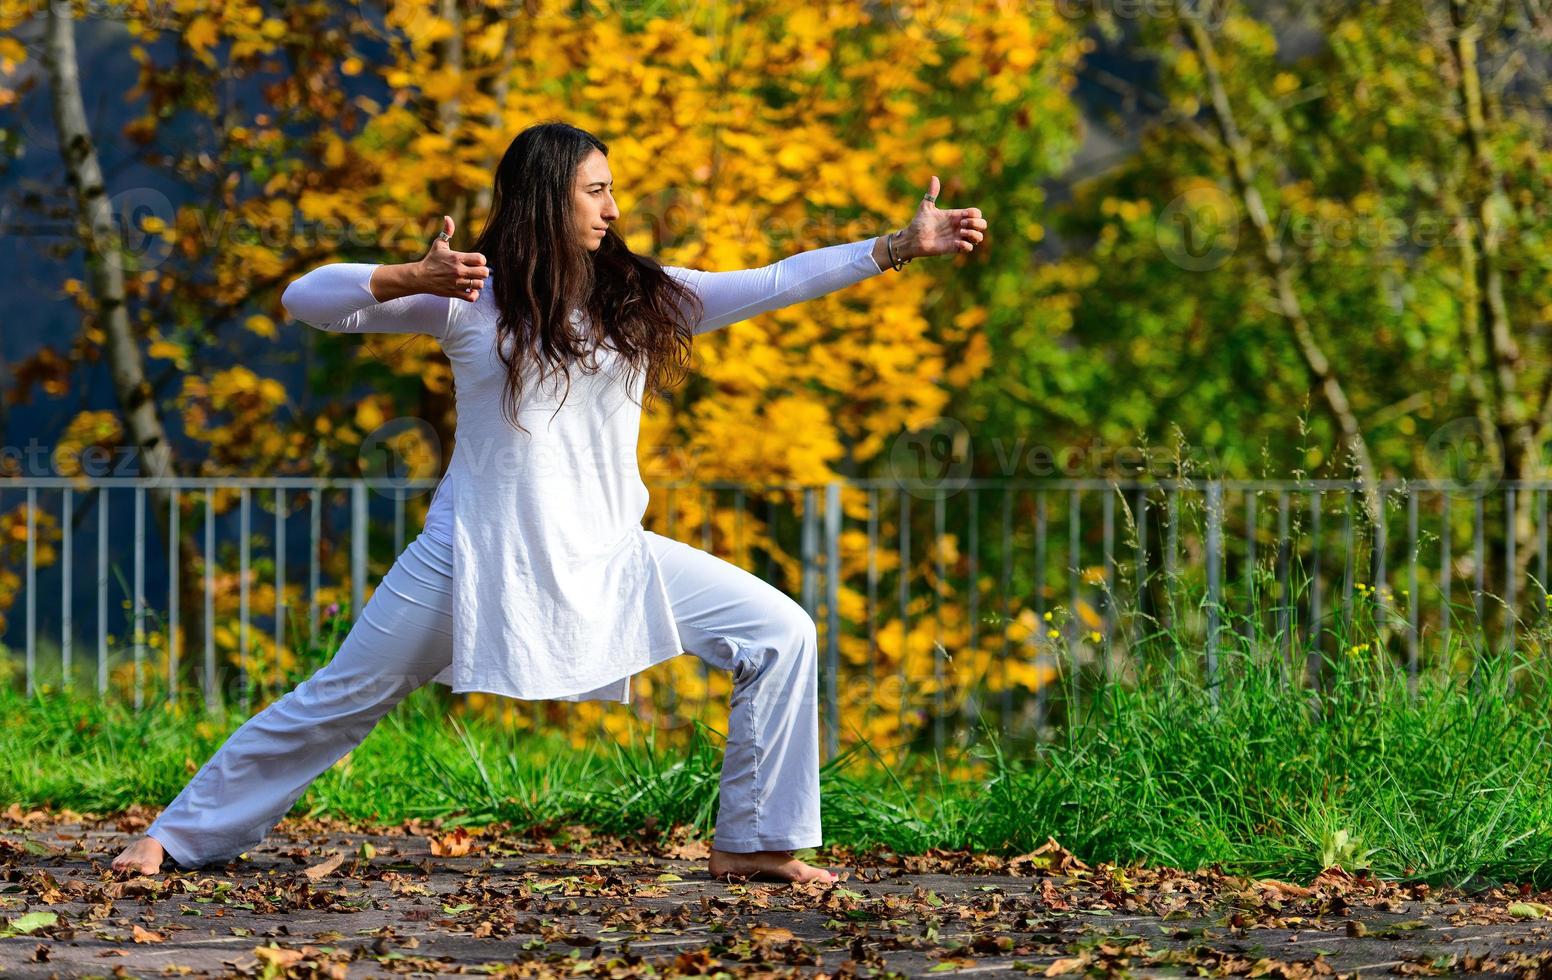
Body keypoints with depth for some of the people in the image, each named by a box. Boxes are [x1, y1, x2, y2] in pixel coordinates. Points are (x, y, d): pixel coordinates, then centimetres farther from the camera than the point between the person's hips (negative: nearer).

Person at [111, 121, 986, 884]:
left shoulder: (641, 298, 4)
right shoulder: (469, 299, -5)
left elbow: (776, 283, -3)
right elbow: (306, 299, -8)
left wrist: (905, 246, -10)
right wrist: (409, 279, -25)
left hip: (606, 555, 3)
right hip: (478, 552, -3)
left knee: (781, 636, -7)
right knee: (338, 702, 2)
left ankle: (752, 842, 1)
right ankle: (180, 836, 16)